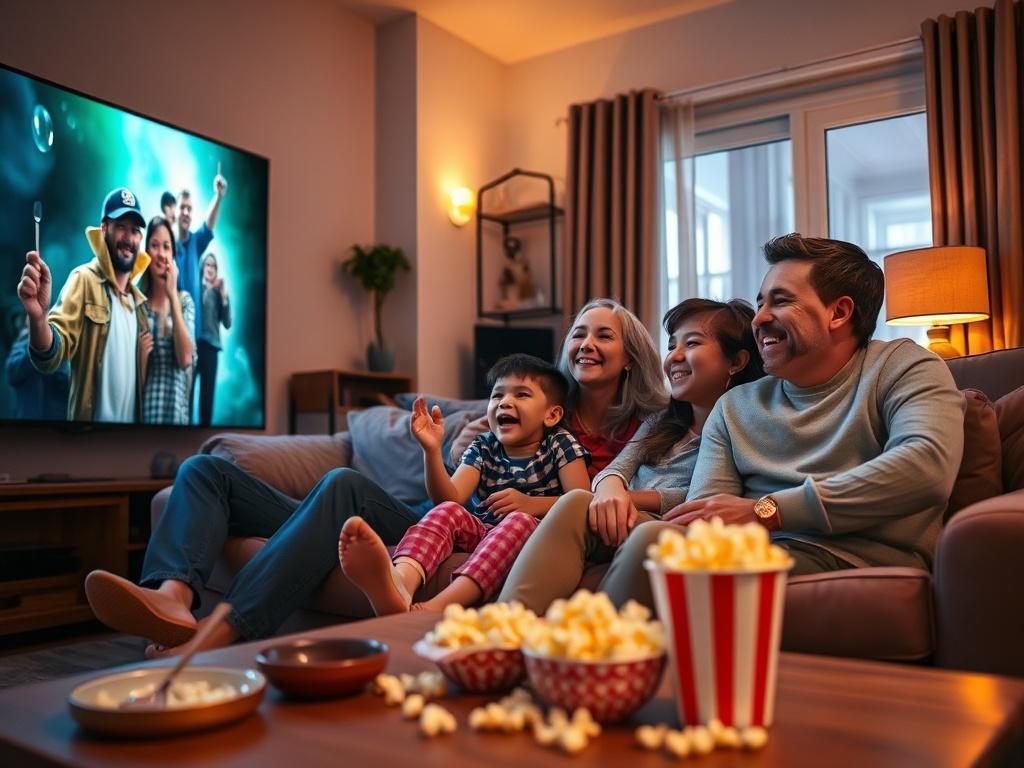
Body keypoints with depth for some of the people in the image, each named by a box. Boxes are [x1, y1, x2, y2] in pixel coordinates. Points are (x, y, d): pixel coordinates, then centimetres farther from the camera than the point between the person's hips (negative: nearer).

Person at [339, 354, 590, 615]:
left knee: (520, 520, -35)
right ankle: (400, 582, -61)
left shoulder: (560, 444, 7)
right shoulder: (483, 448, 13)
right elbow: (451, 499, -3)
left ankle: (433, 608, -56)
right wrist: (432, 449, -17)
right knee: (447, 511, -25)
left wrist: (530, 504, -21)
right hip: (482, 532, 3)